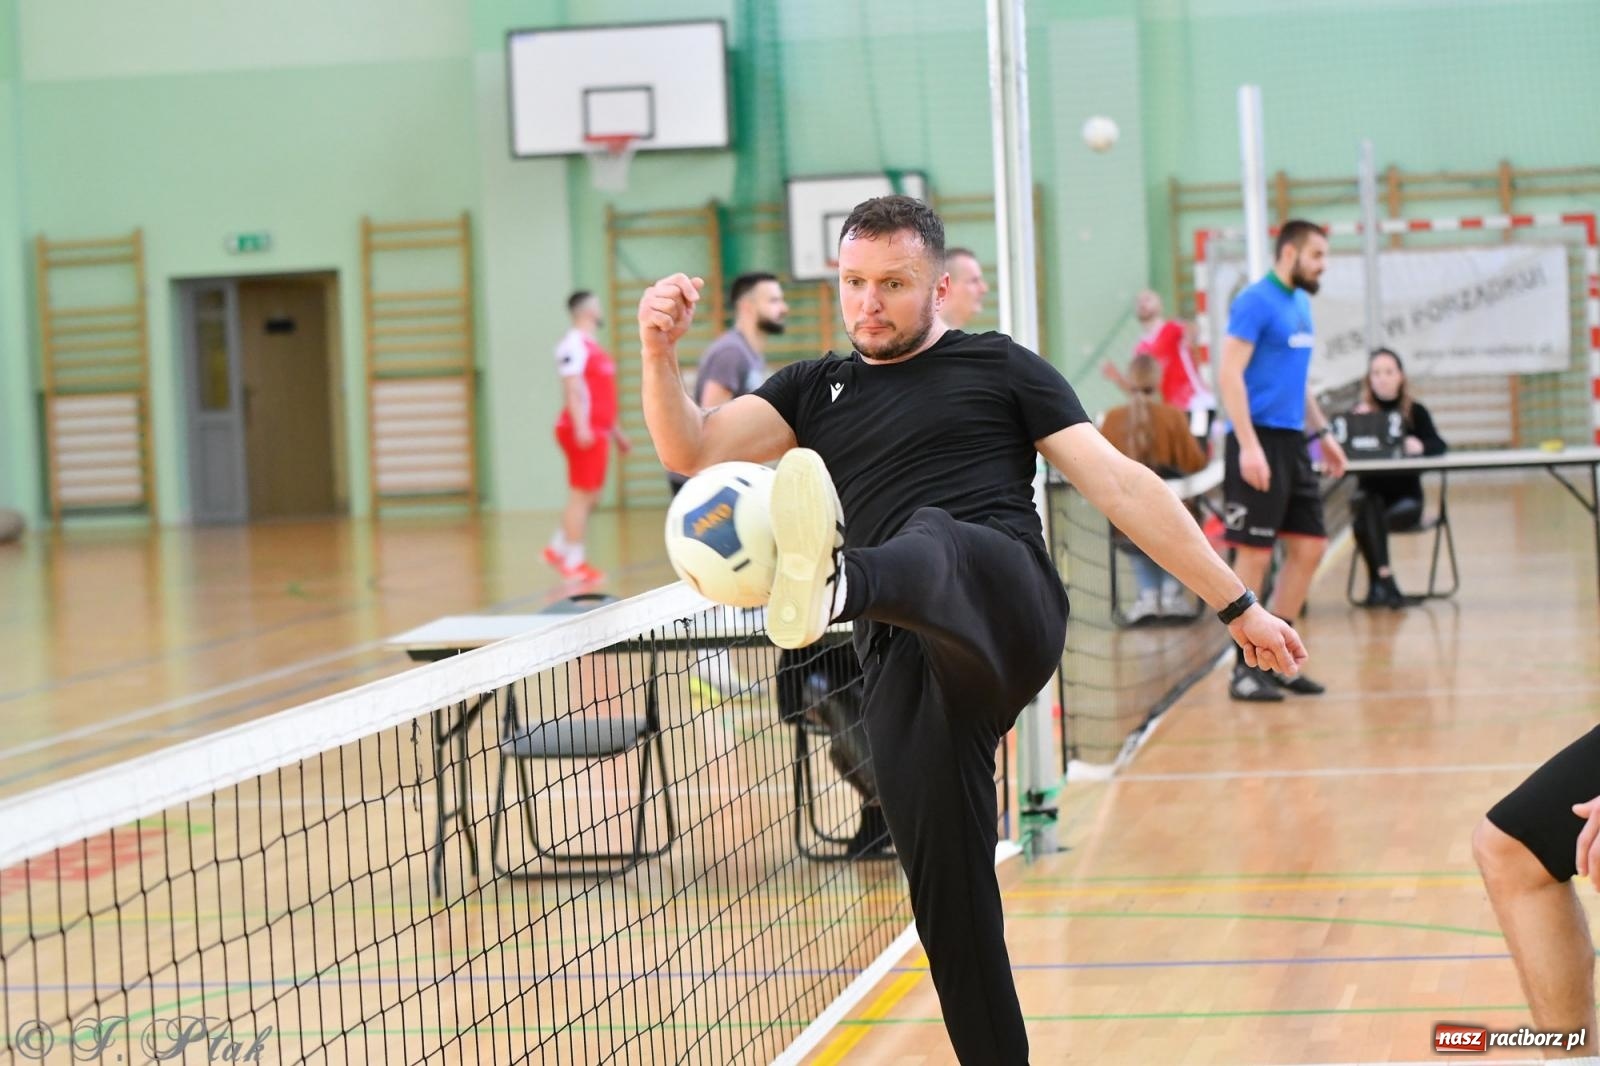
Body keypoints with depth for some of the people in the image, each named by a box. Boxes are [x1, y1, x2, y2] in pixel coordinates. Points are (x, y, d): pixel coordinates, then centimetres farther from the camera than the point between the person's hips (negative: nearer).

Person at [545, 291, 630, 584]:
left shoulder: (592, 346, 20)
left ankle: (558, 549, 21)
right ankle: (574, 563, -2)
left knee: (590, 497, 13)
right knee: (581, 495, -6)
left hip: (598, 430, 10)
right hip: (584, 431, -10)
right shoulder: (574, 344, -11)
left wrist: (616, 431, 26)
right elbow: (572, 387, -20)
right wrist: (581, 427, -28)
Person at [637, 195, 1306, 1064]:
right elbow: (690, 449, 13)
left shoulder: (998, 366, 16)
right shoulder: (814, 391, 26)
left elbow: (1119, 484, 12)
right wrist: (659, 351, -7)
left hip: (1008, 607, -4)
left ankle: (832, 584, -73)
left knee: (933, 538, -38)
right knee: (947, 893, -3)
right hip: (902, 662, 5)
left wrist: (1237, 604, 8)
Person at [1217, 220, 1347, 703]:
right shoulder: (1255, 302, -11)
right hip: (1260, 441, -9)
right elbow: (1230, 374, -17)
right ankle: (1245, 668, 2)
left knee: (1309, 546, 8)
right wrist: (1249, 446, -23)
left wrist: (1322, 431, 21)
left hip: (1292, 442, 9)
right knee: (1254, 554, -5)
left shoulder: (1301, 305, 15)